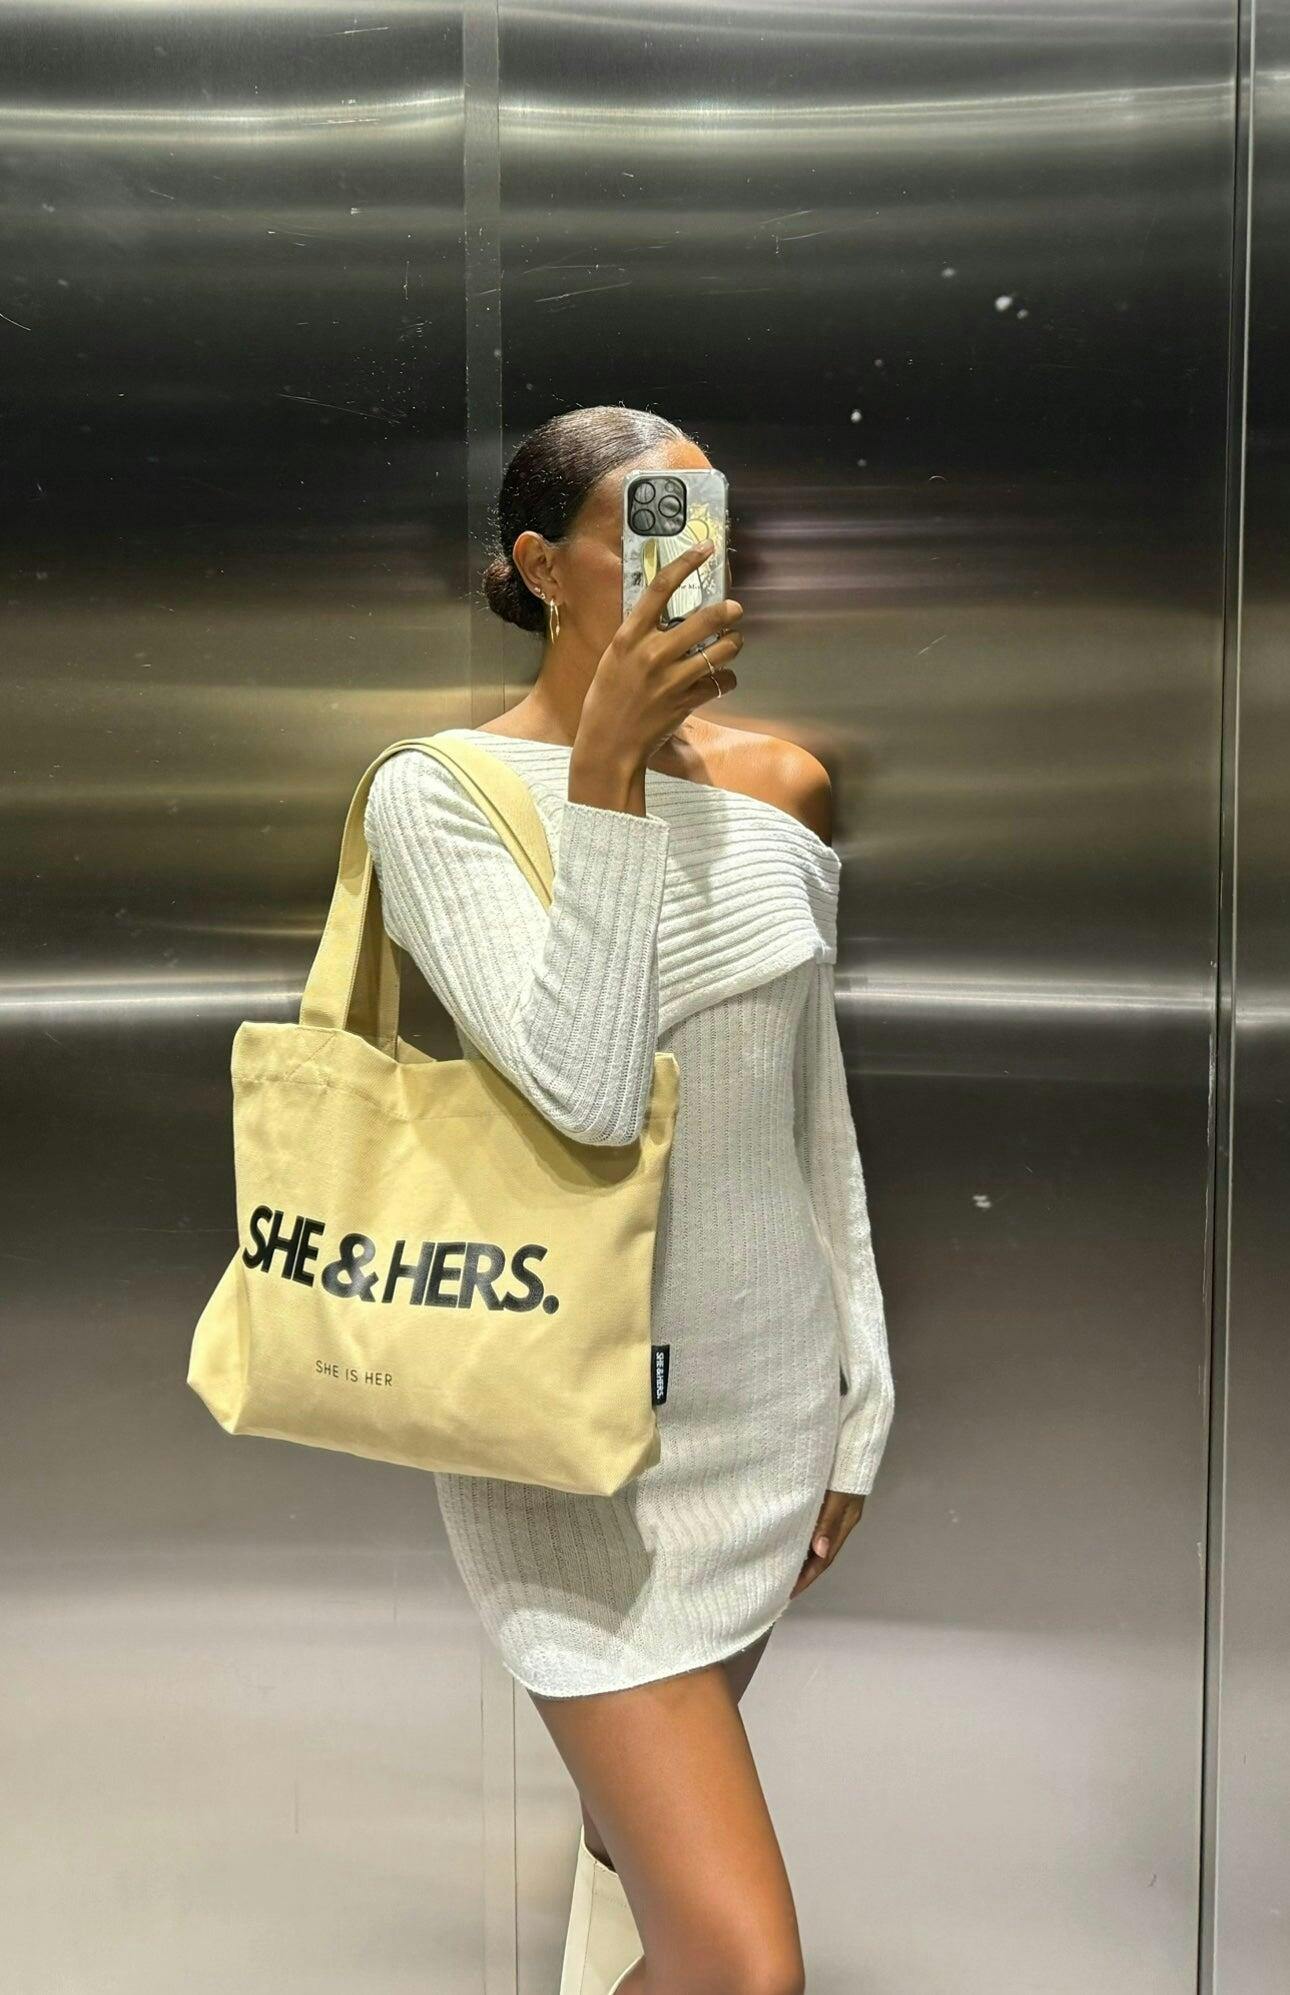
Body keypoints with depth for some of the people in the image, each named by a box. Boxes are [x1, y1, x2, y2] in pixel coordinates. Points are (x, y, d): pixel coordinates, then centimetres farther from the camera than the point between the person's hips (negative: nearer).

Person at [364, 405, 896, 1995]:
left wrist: (863, 1392, 13)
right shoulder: (440, 794, -11)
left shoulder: (779, 783, 4)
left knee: (651, 1808, 23)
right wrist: (605, 770, -23)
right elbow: (587, 1091, -23)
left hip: (772, 1393, 5)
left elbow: (815, 1110, 10)